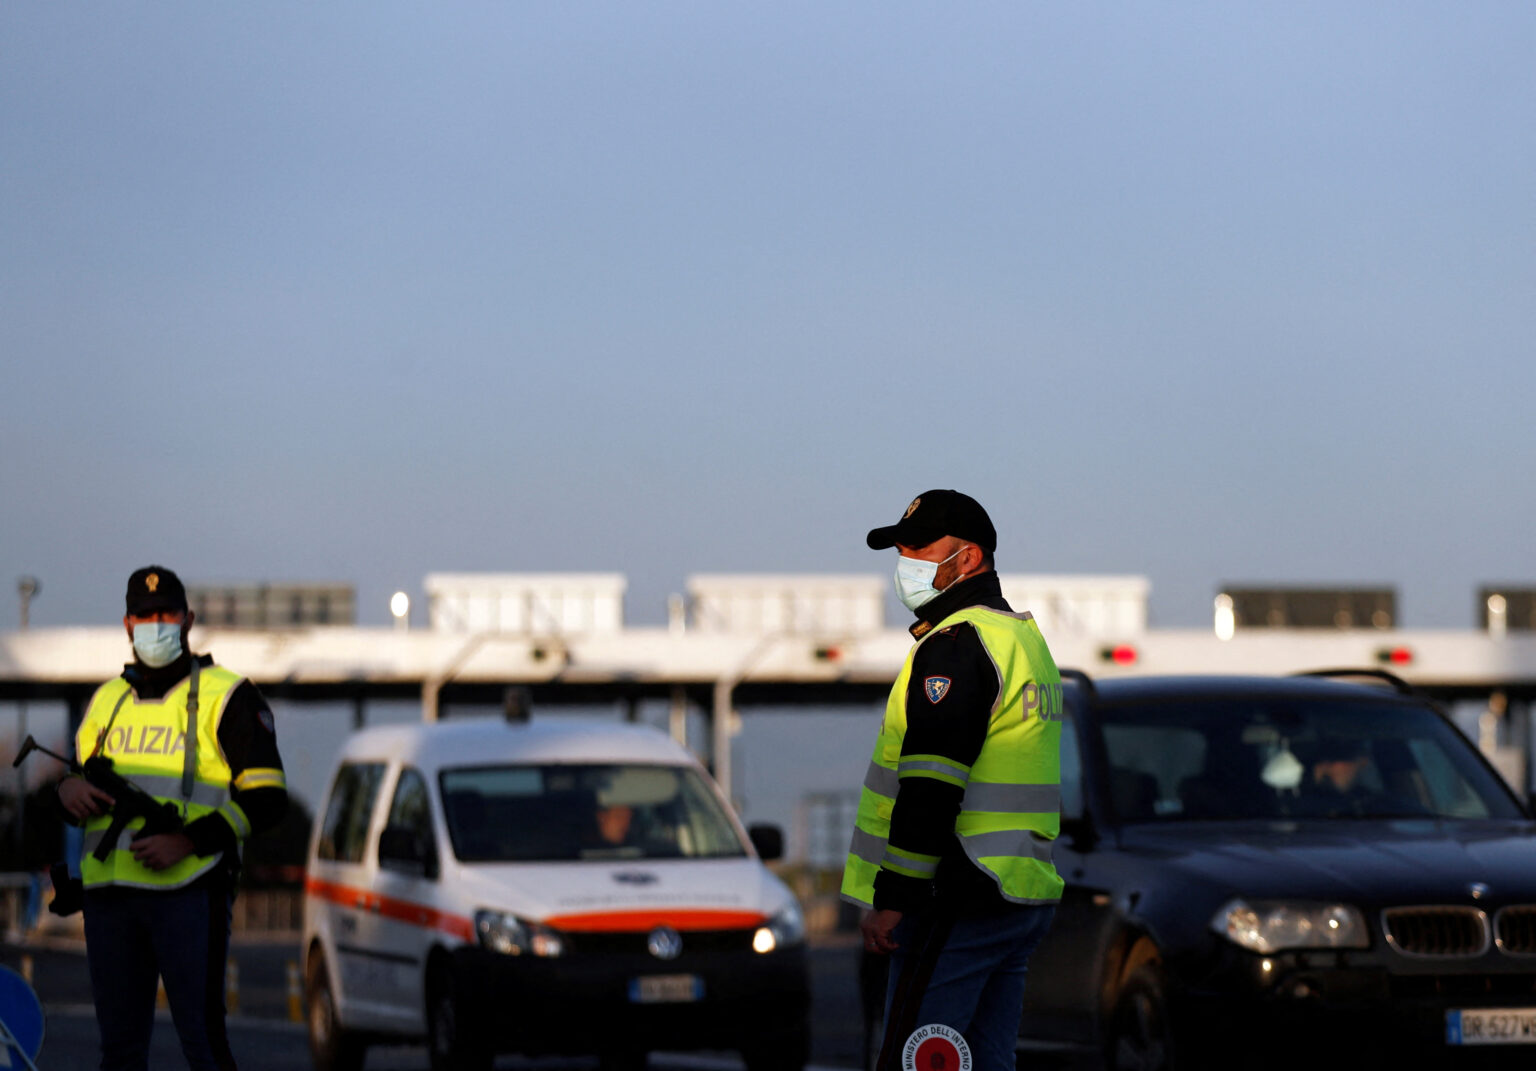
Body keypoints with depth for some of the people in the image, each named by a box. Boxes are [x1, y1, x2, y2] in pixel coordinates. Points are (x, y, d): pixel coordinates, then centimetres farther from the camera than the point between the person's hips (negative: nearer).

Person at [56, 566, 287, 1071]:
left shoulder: (225, 696, 2)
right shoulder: (107, 701, 19)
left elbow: (266, 798, -4)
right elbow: (79, 779, 27)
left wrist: (187, 842, -17)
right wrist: (69, 789, 0)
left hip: (188, 893, -5)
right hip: (109, 893, 5)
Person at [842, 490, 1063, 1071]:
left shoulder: (956, 642, -13)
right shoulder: (1025, 637, 20)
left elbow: (930, 789, -20)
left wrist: (891, 898, -19)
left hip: (959, 905, -10)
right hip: (1024, 902, 10)